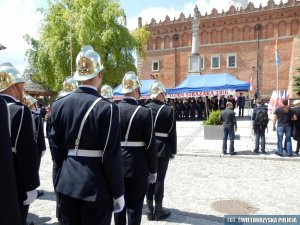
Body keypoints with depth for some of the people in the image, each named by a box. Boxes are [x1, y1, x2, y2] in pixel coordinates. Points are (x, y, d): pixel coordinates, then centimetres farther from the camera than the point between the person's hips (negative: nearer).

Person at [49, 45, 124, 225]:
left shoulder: (59, 105, 1)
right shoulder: (107, 108, -16)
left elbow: (56, 147, 6)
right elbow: (111, 156, -15)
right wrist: (118, 192, -4)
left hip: (66, 183, 6)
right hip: (96, 186, -5)